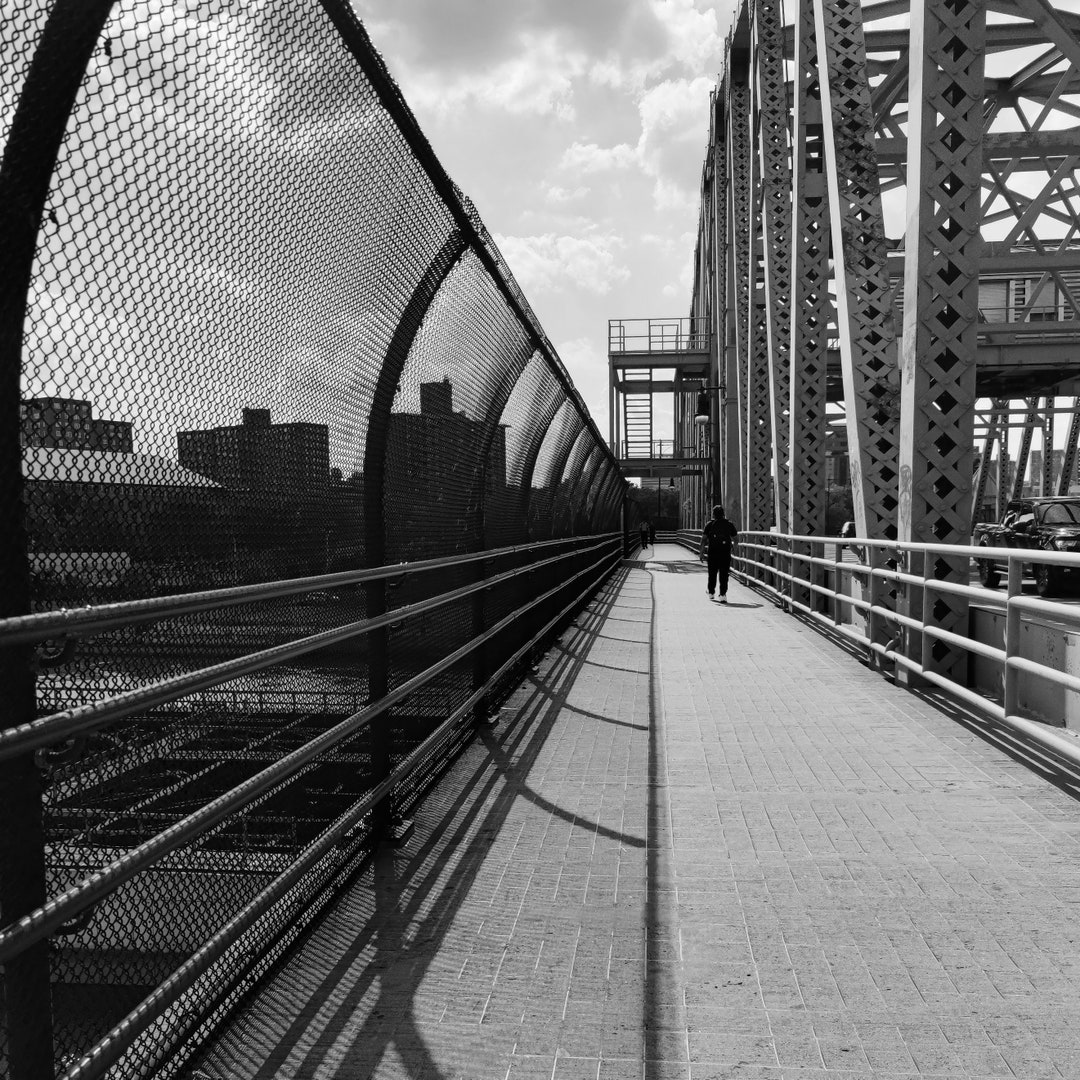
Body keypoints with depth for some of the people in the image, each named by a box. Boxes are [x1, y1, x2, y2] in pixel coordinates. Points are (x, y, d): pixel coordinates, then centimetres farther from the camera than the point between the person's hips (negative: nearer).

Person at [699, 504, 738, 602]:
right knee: (724, 575, 0)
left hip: (712, 553, 0)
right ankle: (723, 595, -8)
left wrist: (702, 552, -2)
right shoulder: (729, 524, 5)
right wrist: (731, 545, 27)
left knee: (712, 573, 15)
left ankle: (711, 592, 29)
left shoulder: (710, 525, 1)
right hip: (725, 553, 0)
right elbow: (736, 540, 8)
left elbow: (703, 540, -5)